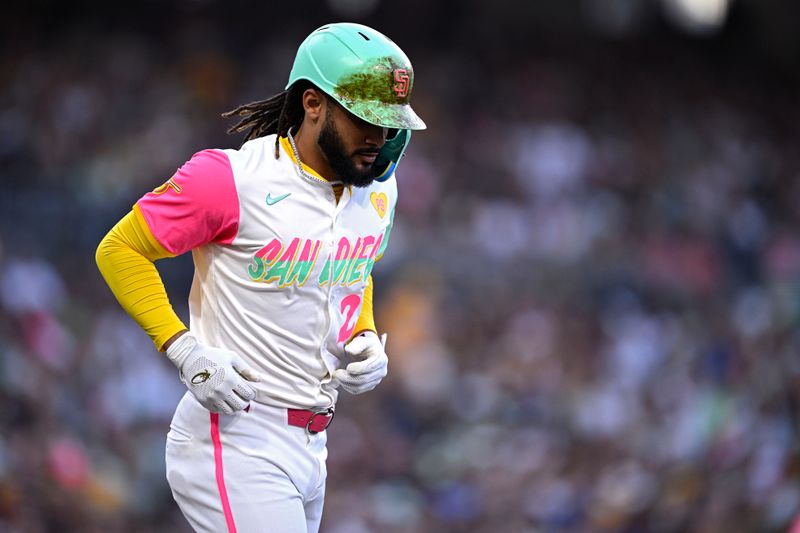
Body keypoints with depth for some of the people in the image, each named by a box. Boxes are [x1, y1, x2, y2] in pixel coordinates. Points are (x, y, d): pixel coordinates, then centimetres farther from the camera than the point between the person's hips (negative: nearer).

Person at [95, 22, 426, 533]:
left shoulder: (377, 190, 9)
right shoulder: (232, 178, -14)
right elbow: (120, 249, -8)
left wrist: (367, 339, 7)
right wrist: (186, 350, -17)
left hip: (311, 446, 8)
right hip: (237, 444, -8)